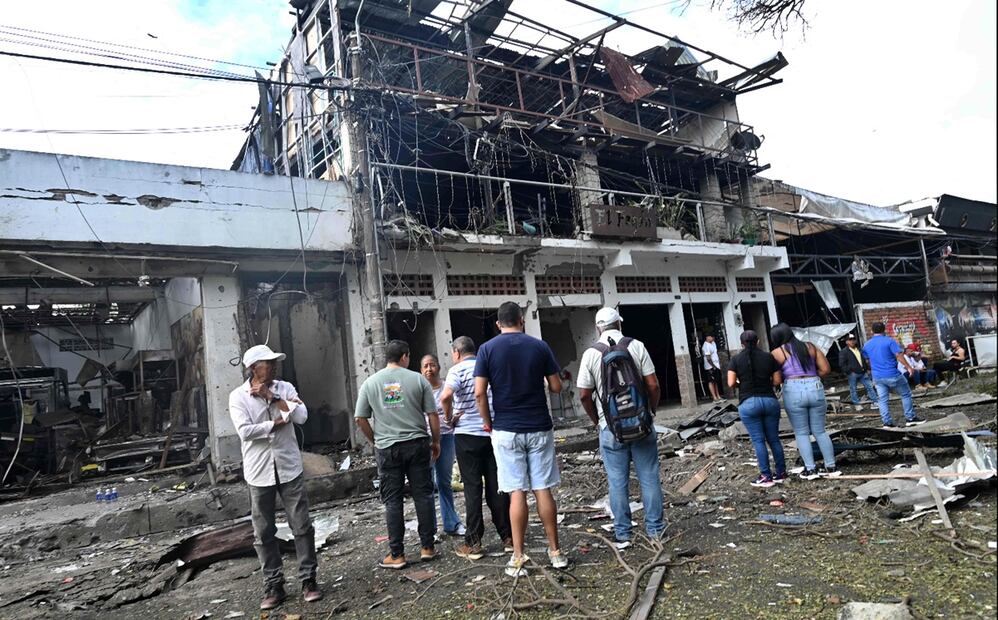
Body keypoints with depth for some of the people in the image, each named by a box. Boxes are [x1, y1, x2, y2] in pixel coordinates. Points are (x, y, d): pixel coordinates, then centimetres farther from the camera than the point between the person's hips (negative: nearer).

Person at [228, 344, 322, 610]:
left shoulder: (285, 388, 1)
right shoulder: (238, 396, -4)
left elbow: (302, 416, -12)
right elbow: (245, 431, -15)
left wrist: (272, 397, -14)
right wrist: (278, 423, -12)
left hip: (289, 468, 1)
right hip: (259, 472, -1)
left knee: (302, 526, 3)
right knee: (264, 533, 8)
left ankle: (308, 580, 16)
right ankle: (274, 586, 21)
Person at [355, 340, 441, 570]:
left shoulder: (369, 383, 3)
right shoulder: (418, 379, -1)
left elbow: (360, 419, 2)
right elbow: (433, 415, -1)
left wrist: (376, 441, 14)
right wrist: (436, 442, 10)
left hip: (387, 448, 1)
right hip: (417, 444, 0)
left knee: (393, 501, 7)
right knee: (423, 495, 9)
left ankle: (397, 555, 11)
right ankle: (427, 547, 15)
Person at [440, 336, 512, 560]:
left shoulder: (458, 370, -7)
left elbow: (446, 396, -24)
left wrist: (449, 418, -8)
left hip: (467, 434, -4)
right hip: (494, 432, 4)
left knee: (472, 488, 2)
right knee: (496, 486, 10)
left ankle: (473, 543, 6)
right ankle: (508, 537, 14)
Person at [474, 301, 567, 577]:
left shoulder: (487, 349, -3)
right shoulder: (540, 346, 0)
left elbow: (479, 392, -9)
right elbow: (556, 387, 2)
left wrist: (488, 423, 4)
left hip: (506, 430, -1)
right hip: (539, 428, 1)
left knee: (517, 493, 3)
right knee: (543, 490, 8)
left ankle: (517, 558, 8)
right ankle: (555, 551, 17)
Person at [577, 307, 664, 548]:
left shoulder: (590, 354, -4)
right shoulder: (637, 346, -4)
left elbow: (584, 394, -3)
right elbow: (653, 385, -5)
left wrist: (597, 420, 11)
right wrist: (652, 410, 11)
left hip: (611, 427, 0)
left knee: (617, 481, 8)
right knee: (649, 477, 10)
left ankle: (622, 534, 15)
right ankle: (655, 528, 19)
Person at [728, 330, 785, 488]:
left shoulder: (736, 360, 0)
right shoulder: (769, 357, 5)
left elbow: (731, 383, -6)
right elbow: (777, 380, 5)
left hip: (748, 403, -2)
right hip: (770, 401, 2)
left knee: (758, 441, 2)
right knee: (774, 439, 12)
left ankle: (766, 476, 4)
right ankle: (781, 473, 19)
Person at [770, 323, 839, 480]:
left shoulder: (777, 352, 0)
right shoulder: (810, 346, 12)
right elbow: (825, 369, 8)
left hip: (794, 390, -4)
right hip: (815, 388, 4)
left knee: (801, 433, 7)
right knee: (820, 431, 13)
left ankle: (810, 469, 8)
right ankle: (831, 467, 17)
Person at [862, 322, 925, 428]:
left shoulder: (867, 345, 7)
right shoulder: (889, 341, -8)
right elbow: (899, 355, -15)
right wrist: (908, 367, -7)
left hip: (877, 377, 4)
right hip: (892, 375, -4)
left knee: (882, 400, 6)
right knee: (906, 395, 12)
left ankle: (887, 422, 4)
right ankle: (911, 418, 16)